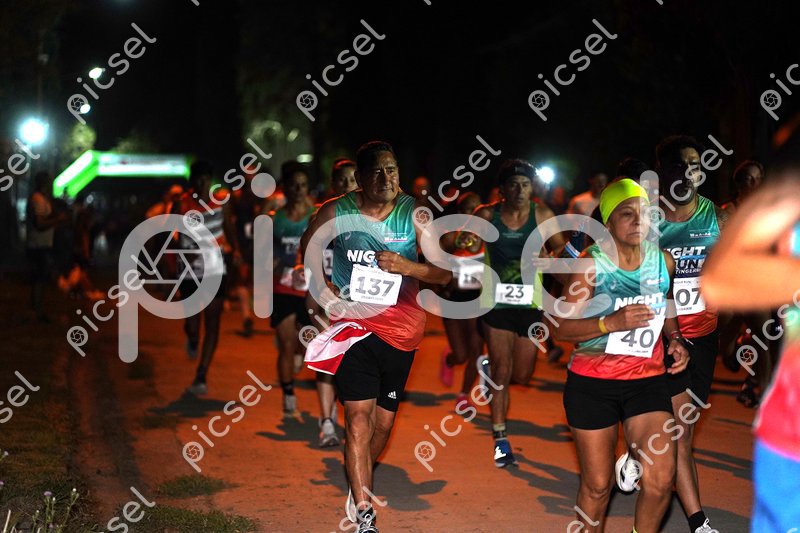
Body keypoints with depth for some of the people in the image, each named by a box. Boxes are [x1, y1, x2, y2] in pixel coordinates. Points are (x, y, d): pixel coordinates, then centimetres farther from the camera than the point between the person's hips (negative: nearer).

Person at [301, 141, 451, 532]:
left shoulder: (414, 214, -5)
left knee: (383, 422, 14)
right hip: (353, 325, -2)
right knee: (359, 420, -13)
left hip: (401, 330, 2)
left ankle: (359, 487, 42)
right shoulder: (336, 213, -6)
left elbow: (444, 273, -5)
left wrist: (406, 266, -22)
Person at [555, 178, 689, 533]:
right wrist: (611, 323, -28)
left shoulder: (663, 261, 2)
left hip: (647, 380, 3)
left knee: (661, 479, -10)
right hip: (592, 383, -3)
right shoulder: (591, 264, -11)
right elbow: (562, 328, -14)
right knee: (597, 485, 5)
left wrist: (675, 339, 3)